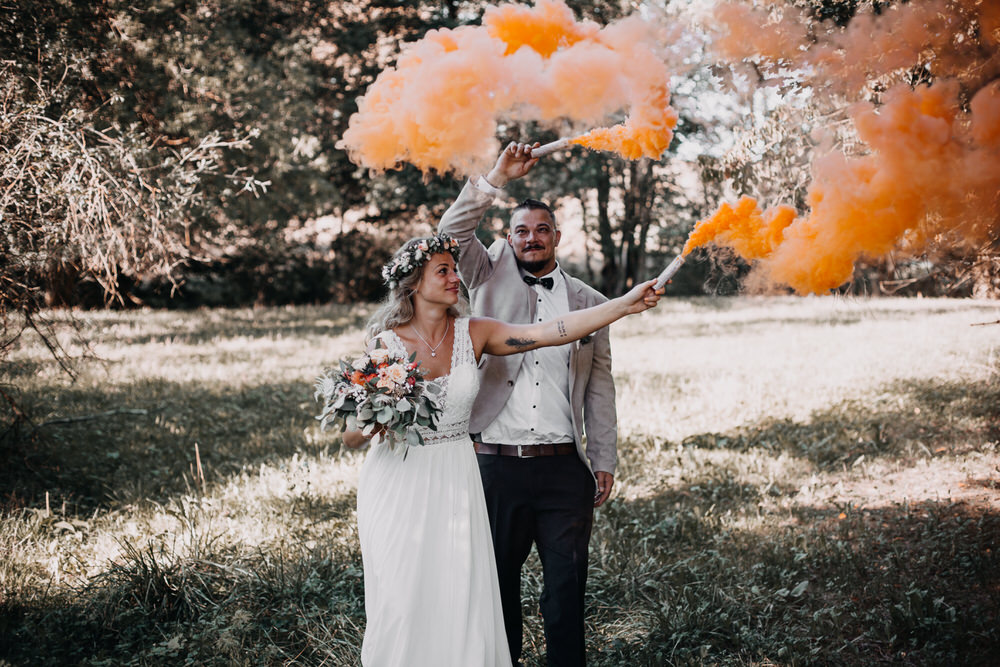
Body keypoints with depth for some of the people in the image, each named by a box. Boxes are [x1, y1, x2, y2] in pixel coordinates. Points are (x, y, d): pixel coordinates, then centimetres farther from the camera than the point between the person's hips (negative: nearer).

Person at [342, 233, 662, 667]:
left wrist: (627, 304, -18)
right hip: (397, 481, -2)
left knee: (462, 597, 1)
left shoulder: (472, 334, 0)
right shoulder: (385, 344, -7)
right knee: (402, 602, 0)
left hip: (455, 481, 3)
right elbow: (351, 437, -2)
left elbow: (547, 332, -11)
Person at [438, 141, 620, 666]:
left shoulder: (588, 302, 12)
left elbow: (599, 387, 12)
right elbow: (454, 231, -7)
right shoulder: (492, 277, 9)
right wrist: (498, 178, -14)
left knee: (566, 583, 5)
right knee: (498, 580, 9)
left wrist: (604, 460, 8)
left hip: (564, 467, 1)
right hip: (496, 462, -1)